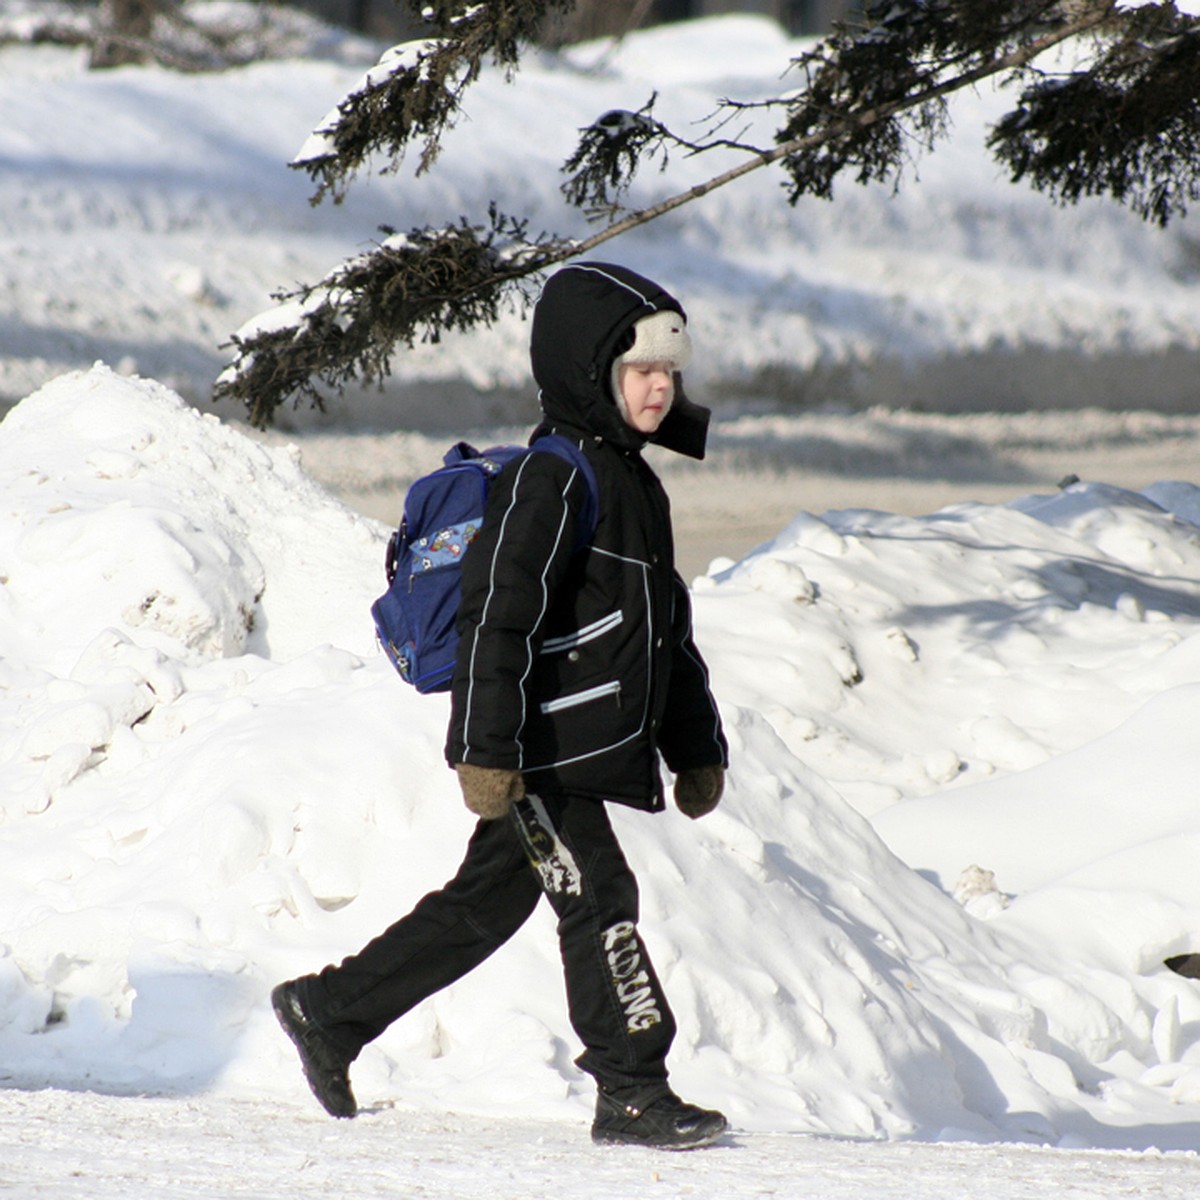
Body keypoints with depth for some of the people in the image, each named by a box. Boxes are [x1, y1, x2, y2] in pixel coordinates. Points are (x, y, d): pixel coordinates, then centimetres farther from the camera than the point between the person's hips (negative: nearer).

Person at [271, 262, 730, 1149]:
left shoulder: (635, 485, 19)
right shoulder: (548, 480, -13)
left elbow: (668, 630, 26)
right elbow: (497, 619, -19)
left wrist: (697, 747, 25)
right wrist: (487, 750, -23)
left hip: (583, 757, 10)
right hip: (538, 756, -10)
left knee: (483, 905, 15)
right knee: (598, 899, -12)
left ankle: (329, 1011, 27)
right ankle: (633, 1092, -9)